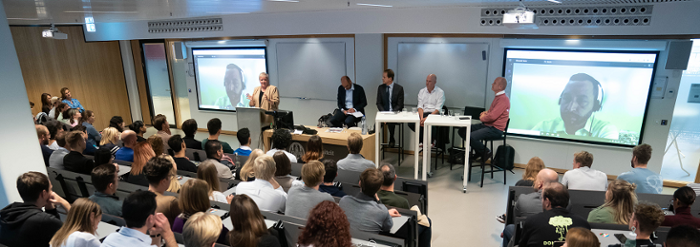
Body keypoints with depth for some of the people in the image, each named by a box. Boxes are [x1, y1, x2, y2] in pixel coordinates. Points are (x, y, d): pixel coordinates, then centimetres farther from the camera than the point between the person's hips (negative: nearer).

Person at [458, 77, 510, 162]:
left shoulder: (503, 99, -16)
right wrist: (485, 113, 6)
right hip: (486, 125, 10)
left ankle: (486, 152, -3)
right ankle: (479, 152, 10)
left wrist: (482, 118, -5)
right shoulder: (497, 97, 18)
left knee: (471, 137, -30)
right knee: (462, 131, 0)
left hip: (495, 129, -10)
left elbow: (492, 116, -24)